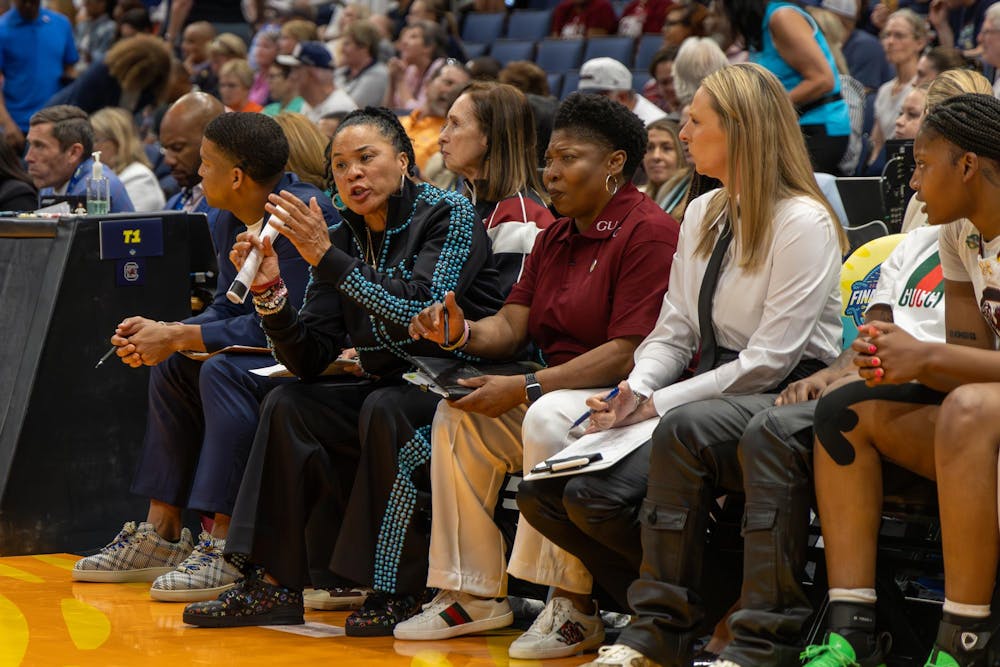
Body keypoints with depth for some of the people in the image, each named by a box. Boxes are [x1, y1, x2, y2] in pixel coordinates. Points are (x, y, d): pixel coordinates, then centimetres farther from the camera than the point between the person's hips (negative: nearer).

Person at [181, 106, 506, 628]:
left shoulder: (449, 216, -10)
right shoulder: (343, 238, 7)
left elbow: (420, 312, -26)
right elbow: (309, 360, 1)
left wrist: (327, 258, -27)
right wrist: (269, 289, -16)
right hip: (389, 386, 7)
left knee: (383, 410, -31)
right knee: (287, 406, -10)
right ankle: (272, 584, -14)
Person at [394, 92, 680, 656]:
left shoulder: (649, 233, -13)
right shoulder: (555, 239, 17)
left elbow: (630, 352, -21)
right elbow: (511, 327, 11)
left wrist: (527, 388, -23)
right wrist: (461, 332, -12)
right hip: (562, 391, 9)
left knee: (548, 418, -35)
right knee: (457, 413, -7)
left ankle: (573, 608, -28)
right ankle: (474, 594, -5)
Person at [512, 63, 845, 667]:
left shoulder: (804, 222, -10)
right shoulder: (702, 215, 14)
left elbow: (767, 362, -15)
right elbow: (672, 333, 15)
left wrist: (659, 404, -14)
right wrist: (635, 392, -6)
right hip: (713, 392, 7)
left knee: (686, 427, -37)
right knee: (587, 494, -16)